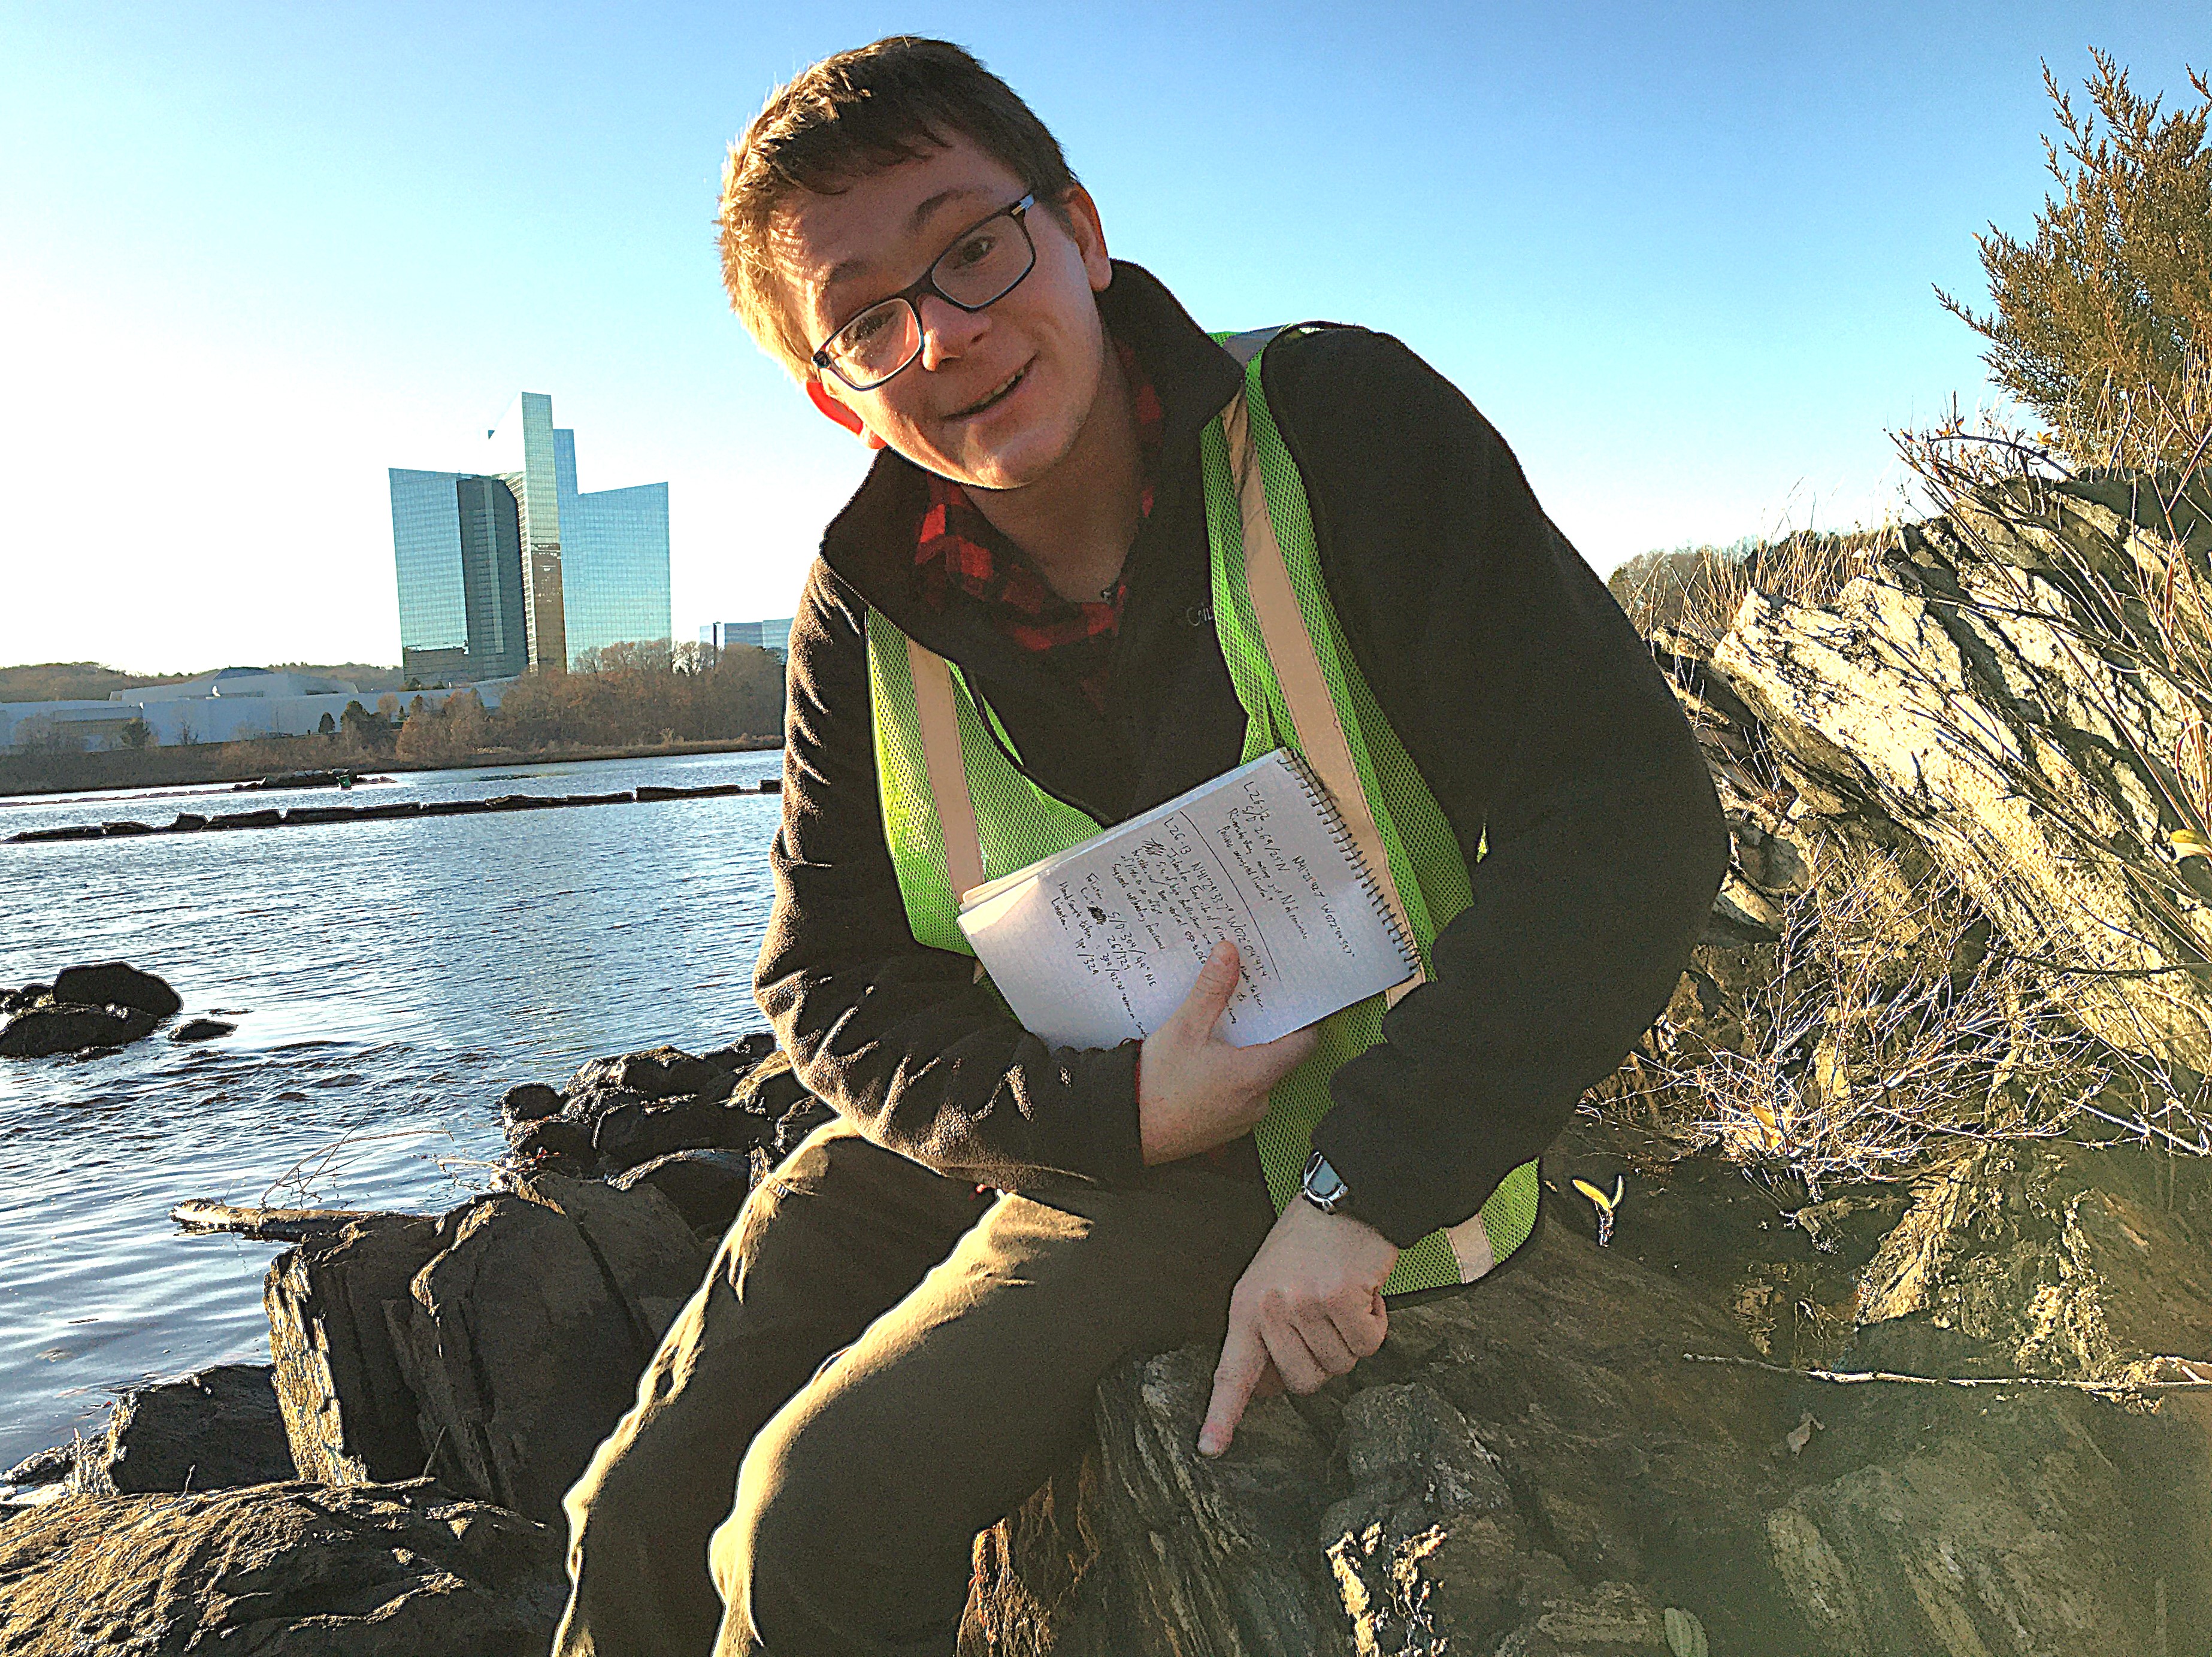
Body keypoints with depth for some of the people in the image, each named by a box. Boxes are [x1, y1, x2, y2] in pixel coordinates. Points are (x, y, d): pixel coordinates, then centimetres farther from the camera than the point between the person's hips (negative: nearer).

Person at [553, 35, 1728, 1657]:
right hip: (1011, 1112, 5)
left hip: (1307, 1135, -4)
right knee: (640, 1524, 5)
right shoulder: (868, 617, -5)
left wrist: (1371, 1183, -26)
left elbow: (1629, 811, -19)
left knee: (818, 1521, -19)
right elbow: (833, 984, -1)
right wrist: (1104, 1108, -20)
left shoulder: (1340, 425, -17)